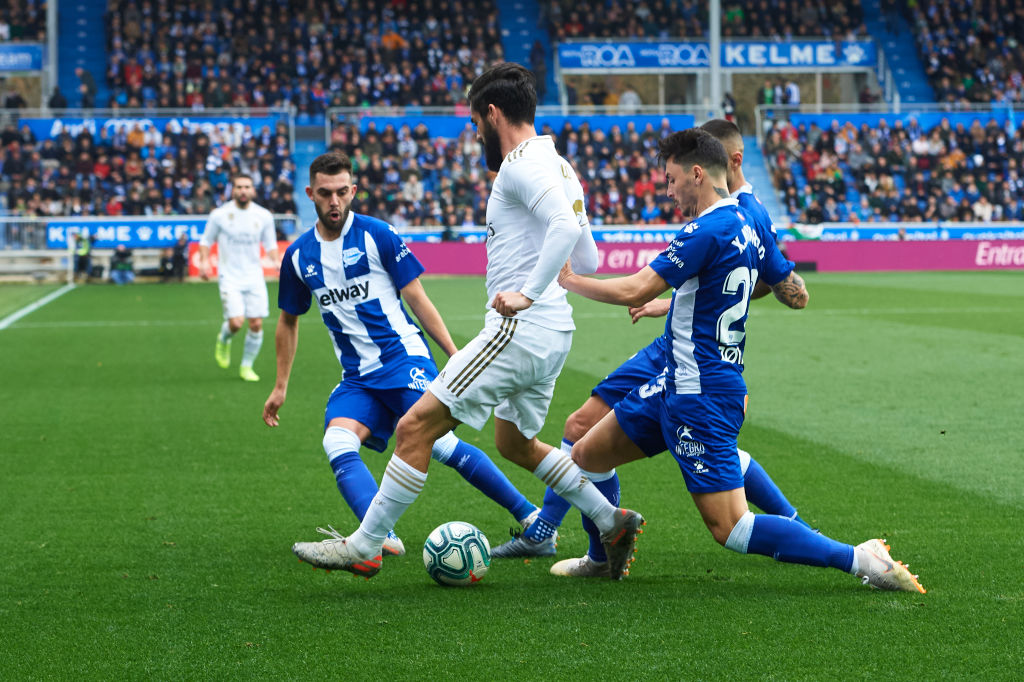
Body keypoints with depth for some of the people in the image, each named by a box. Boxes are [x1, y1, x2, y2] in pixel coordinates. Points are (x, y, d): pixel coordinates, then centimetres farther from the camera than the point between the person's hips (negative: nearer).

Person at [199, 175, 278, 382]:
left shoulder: (264, 216, 2)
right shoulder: (219, 215, -4)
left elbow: (270, 244, 13)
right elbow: (206, 241, 7)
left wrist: (277, 261, -5)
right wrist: (204, 261, -9)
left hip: (254, 277, 3)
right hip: (229, 277, -3)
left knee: (256, 324, -2)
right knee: (236, 322, -16)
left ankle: (247, 366, 17)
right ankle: (223, 340, 20)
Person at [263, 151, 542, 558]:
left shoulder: (377, 235, -5)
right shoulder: (298, 256, 7)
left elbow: (417, 299, 0)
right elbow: (289, 321, 21)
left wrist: (455, 357, -3)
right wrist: (280, 386, 21)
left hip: (405, 360, -4)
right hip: (357, 379, 4)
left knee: (439, 444, -17)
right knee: (337, 444, -23)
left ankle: (530, 517, -5)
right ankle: (383, 538, -36)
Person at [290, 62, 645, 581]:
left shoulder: (522, 164, -12)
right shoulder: (556, 165, 19)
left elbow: (565, 226, -29)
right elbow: (588, 260, 23)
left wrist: (529, 293, -28)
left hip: (521, 329, -10)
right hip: (552, 335, 10)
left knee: (416, 427, -9)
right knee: (516, 444, 27)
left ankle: (364, 547, -6)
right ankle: (613, 523, 25)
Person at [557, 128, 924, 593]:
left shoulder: (708, 232, -20)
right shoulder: (749, 226, 8)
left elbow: (634, 291, -21)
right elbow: (796, 293, 15)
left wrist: (568, 279, -7)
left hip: (700, 398, -10)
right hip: (677, 385, 10)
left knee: (730, 528, -10)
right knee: (586, 456, 18)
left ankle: (857, 559, -10)